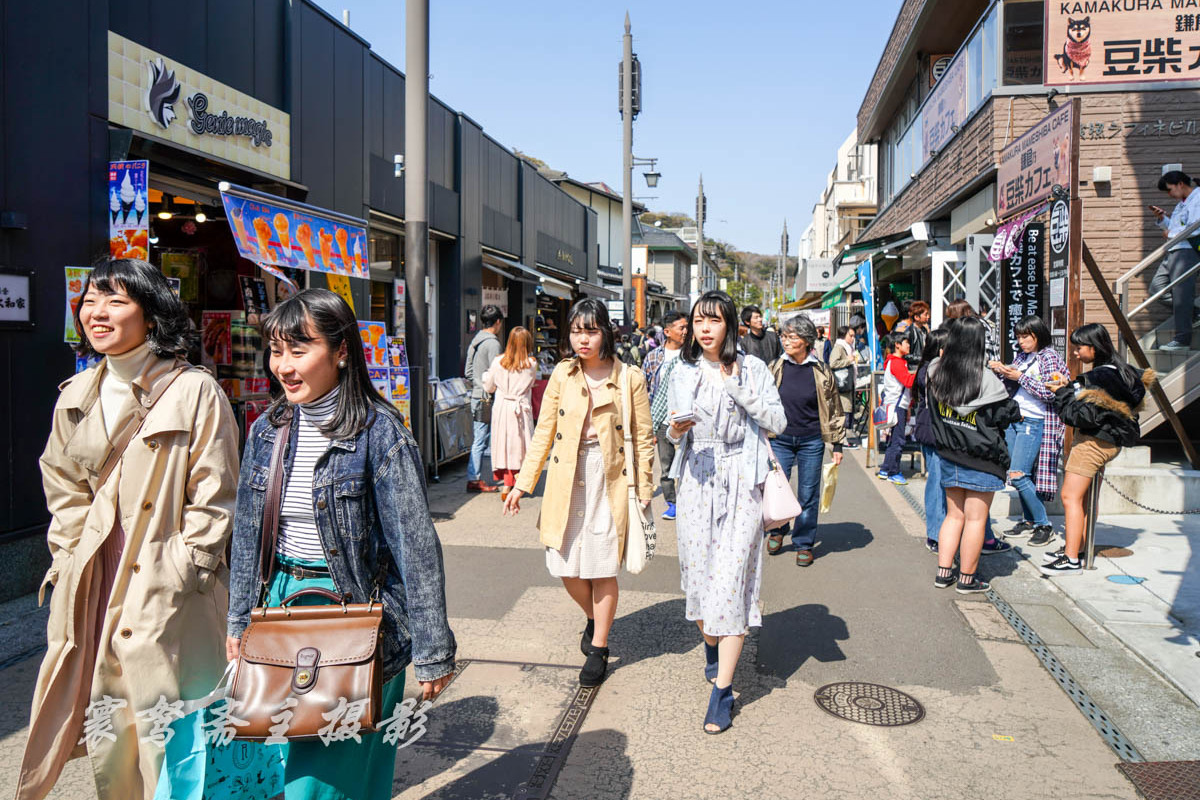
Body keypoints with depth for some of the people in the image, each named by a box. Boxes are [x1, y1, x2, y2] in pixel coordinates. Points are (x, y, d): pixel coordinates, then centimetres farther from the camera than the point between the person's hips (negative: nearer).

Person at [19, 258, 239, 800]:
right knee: (106, 721, 13)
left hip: (167, 591, -5)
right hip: (94, 584, 5)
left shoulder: (195, 391, -9)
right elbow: (63, 487, 17)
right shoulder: (76, 396, 10)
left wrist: (180, 572, -11)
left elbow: (214, 499, -8)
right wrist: (69, 559, 7)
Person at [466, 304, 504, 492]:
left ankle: (474, 478, 15)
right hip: (488, 399, -9)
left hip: (477, 397, 9)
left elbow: (468, 372, 17)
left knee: (478, 440, 12)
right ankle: (474, 479, -2)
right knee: (481, 441, -5)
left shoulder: (475, 341, 15)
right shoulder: (492, 343, -14)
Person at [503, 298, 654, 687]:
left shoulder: (629, 378, -4)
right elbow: (544, 433, 7)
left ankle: (598, 650, 21)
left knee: (601, 568, 3)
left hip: (609, 481, -3)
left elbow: (644, 439, 0)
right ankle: (593, 618, 38)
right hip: (566, 481, 3)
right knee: (566, 567, 6)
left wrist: (643, 491, -3)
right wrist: (522, 484, 4)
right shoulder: (562, 374, 3)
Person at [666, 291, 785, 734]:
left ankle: (722, 690, -4)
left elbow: (778, 421, -4)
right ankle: (711, 646, 38)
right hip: (697, 482, 3)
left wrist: (737, 388, -14)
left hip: (741, 483, -3)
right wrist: (677, 430, -9)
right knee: (699, 569, 8)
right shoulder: (683, 373, 9)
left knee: (731, 576, -9)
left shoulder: (752, 368, 1)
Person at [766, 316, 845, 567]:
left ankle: (804, 543, 22)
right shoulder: (775, 368, 0)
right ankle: (777, 531, 29)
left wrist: (837, 444, 4)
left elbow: (834, 409, 5)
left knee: (808, 495, 5)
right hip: (780, 439, 1)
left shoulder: (821, 371, -2)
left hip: (811, 441, -1)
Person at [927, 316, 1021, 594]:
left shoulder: (937, 373, -3)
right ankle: (967, 578, 13)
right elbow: (1009, 413, -7)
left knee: (954, 515, 16)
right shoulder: (985, 378, -17)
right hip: (981, 460, -5)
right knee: (976, 519, 5)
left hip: (948, 457, 5)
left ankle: (943, 572, 18)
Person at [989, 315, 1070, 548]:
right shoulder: (1022, 357, 13)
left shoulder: (1049, 356, -6)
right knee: (1021, 475, 7)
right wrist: (1001, 372, -2)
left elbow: (1050, 393, -15)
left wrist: (1020, 376, -17)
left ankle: (1044, 525, -2)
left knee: (1017, 475, -12)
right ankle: (1028, 520, 19)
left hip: (1034, 423, -7)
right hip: (1014, 420, 7)